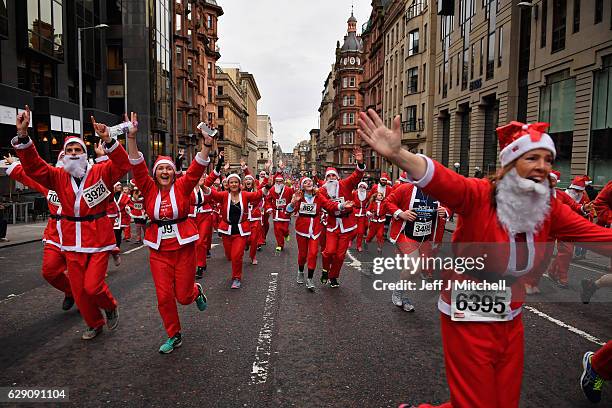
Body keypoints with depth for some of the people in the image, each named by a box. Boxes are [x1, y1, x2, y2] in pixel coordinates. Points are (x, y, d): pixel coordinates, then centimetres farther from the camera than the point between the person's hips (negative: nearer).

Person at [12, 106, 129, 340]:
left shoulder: (100, 173, -7)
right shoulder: (58, 177, 3)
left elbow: (122, 165, -23)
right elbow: (32, 166, -9)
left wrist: (108, 141, -38)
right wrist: (22, 135, -22)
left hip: (99, 240, -4)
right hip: (72, 242, 4)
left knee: (92, 286, -8)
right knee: (79, 290, 11)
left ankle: (111, 306, 25)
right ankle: (94, 324, 34)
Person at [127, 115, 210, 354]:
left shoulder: (182, 187, -5)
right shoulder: (149, 189, -1)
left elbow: (197, 168, -17)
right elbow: (137, 166, -12)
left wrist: (206, 145, -32)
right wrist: (131, 138, -24)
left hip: (184, 246, -2)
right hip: (159, 250, 2)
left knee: (183, 296, 5)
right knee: (164, 296, 4)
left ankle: (196, 290, 43)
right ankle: (174, 336, 25)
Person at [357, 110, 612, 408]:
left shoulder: (549, 209, -2)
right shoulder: (479, 195, -21)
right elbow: (441, 180, -39)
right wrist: (397, 155, -58)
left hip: (511, 322, 6)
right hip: (468, 320, -6)